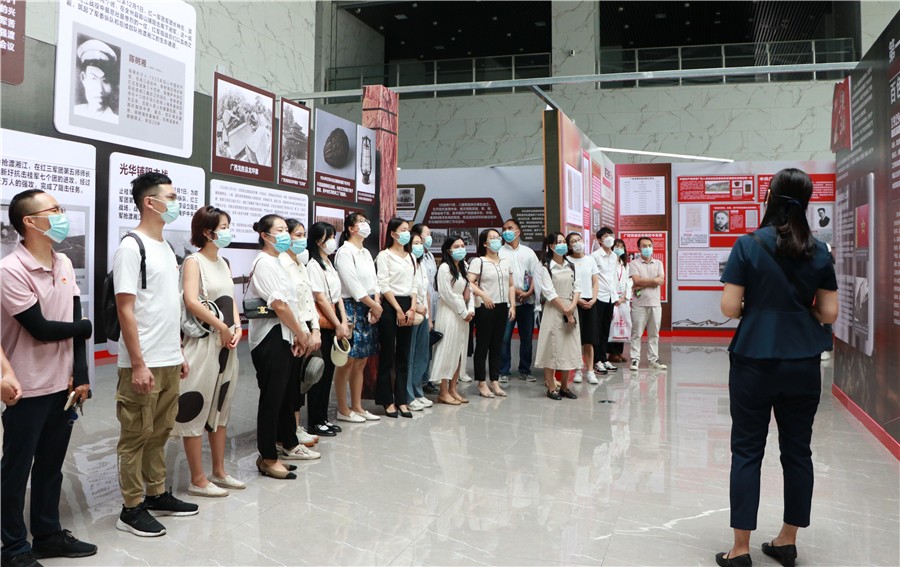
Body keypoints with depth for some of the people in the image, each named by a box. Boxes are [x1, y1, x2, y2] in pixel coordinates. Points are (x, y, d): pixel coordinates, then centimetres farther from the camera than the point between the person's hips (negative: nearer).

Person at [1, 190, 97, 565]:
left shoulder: (64, 264, 5)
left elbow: (75, 320, 5)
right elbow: (41, 329, -17)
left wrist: (81, 375, 0)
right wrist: (86, 328, -1)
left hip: (62, 385, 6)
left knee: (51, 464, 16)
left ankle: (48, 534, 30)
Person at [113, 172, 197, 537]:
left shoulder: (166, 247, 14)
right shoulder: (131, 247, -11)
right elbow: (125, 310, -16)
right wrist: (138, 365, -18)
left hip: (170, 362, 8)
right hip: (143, 365, -8)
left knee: (160, 432, 16)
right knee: (136, 435, 3)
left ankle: (157, 496, 28)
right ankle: (132, 509, 13)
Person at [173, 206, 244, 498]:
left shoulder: (224, 263, 14)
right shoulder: (194, 262, -9)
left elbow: (231, 300, 12)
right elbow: (192, 302, -22)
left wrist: (237, 328, -5)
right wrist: (222, 328, -15)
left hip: (227, 345, 8)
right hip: (204, 343, -8)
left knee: (220, 408, 15)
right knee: (197, 409, -1)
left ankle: (219, 472, 26)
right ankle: (198, 480, 8)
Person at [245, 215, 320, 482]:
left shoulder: (277, 262, 16)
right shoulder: (264, 262, -13)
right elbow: (279, 304, -19)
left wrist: (299, 334, 6)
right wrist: (301, 333, -10)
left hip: (284, 336, 9)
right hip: (270, 337, -9)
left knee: (285, 393, 18)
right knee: (272, 396, -3)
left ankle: (288, 444, 32)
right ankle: (268, 458, 5)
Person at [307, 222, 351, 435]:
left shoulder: (329, 264, 15)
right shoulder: (313, 265, -11)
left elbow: (337, 296, 12)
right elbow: (320, 299, -16)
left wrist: (344, 322, 3)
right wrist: (338, 325, -13)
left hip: (334, 323, 8)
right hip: (321, 324, -8)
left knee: (329, 371, 11)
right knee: (319, 372, -2)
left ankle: (323, 417, 20)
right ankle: (315, 422, 7)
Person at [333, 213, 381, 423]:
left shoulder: (366, 253, 17)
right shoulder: (345, 252, -9)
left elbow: (374, 280, 13)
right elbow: (352, 284, -15)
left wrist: (376, 303, -4)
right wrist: (374, 304, -11)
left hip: (369, 309, 8)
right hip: (351, 307, -8)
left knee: (361, 361, 12)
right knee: (347, 361, -3)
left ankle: (357, 407, 20)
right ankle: (343, 410, 6)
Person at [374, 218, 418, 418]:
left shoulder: (411, 257, 16)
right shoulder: (384, 255, -4)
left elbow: (413, 285, 14)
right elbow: (384, 286, -10)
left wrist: (412, 308, 0)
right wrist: (398, 310, -13)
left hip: (408, 307, 6)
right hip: (389, 306, -6)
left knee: (403, 355, 7)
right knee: (388, 355, -1)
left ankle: (401, 400, 13)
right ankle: (387, 401, 6)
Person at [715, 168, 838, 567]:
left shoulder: (748, 245, -8)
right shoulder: (819, 252, 1)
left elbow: (729, 307, -11)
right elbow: (828, 313, 2)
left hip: (754, 362, -3)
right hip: (804, 365, 3)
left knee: (747, 452, 4)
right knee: (797, 450, 13)